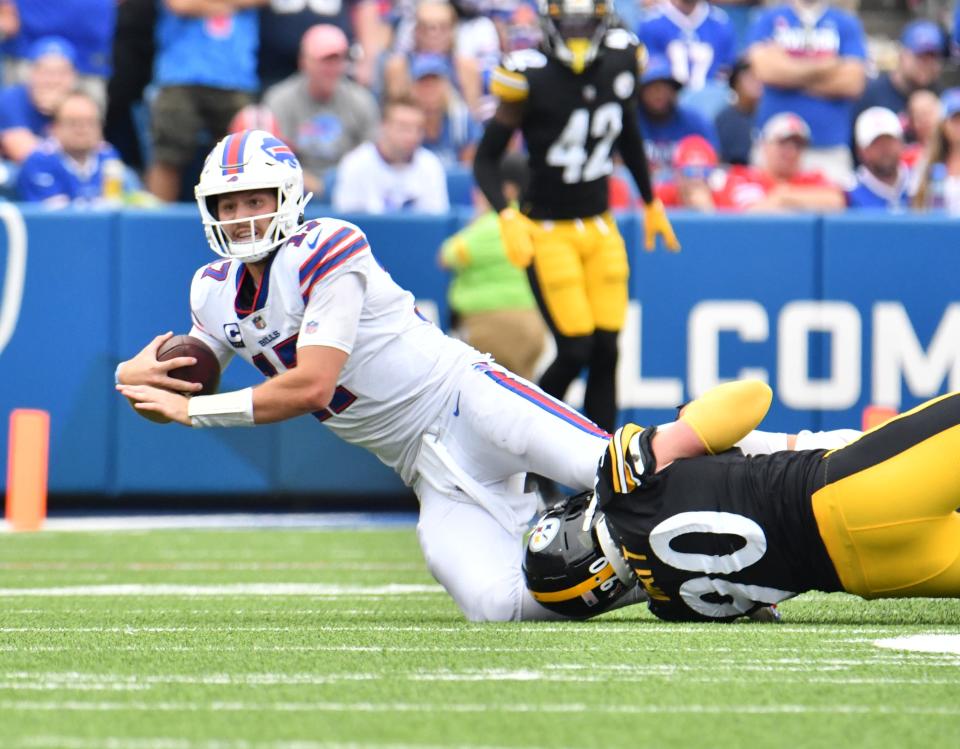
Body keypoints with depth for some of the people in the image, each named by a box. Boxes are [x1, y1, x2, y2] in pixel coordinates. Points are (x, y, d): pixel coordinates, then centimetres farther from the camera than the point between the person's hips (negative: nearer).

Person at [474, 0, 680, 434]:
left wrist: (651, 203, 24)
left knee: (606, 351, 0)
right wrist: (507, 217, -24)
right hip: (548, 232, -5)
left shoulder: (620, 60, -1)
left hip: (601, 230, 5)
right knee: (575, 352, -10)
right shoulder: (529, 76, -16)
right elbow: (485, 160, -10)